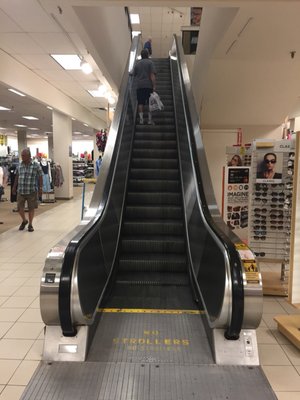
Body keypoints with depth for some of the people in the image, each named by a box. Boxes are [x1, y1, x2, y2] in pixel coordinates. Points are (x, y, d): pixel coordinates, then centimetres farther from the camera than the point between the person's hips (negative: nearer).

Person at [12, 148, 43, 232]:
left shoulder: (36, 165, -5)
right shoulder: (20, 165, 6)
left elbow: (40, 177, -3)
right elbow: (17, 177, 15)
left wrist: (40, 188, -7)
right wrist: (14, 187, 15)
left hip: (32, 191, -3)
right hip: (20, 191, 3)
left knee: (31, 208, 6)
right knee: (19, 208, 6)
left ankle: (30, 224, 23)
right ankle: (24, 221, 32)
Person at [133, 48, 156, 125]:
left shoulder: (137, 64, 14)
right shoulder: (150, 62, 1)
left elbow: (134, 75, 18)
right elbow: (152, 75, -7)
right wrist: (154, 86, -9)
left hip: (139, 86, 3)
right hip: (148, 86, -3)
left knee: (140, 103, 2)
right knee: (150, 103, 1)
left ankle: (141, 119, -4)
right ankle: (150, 119, -1)